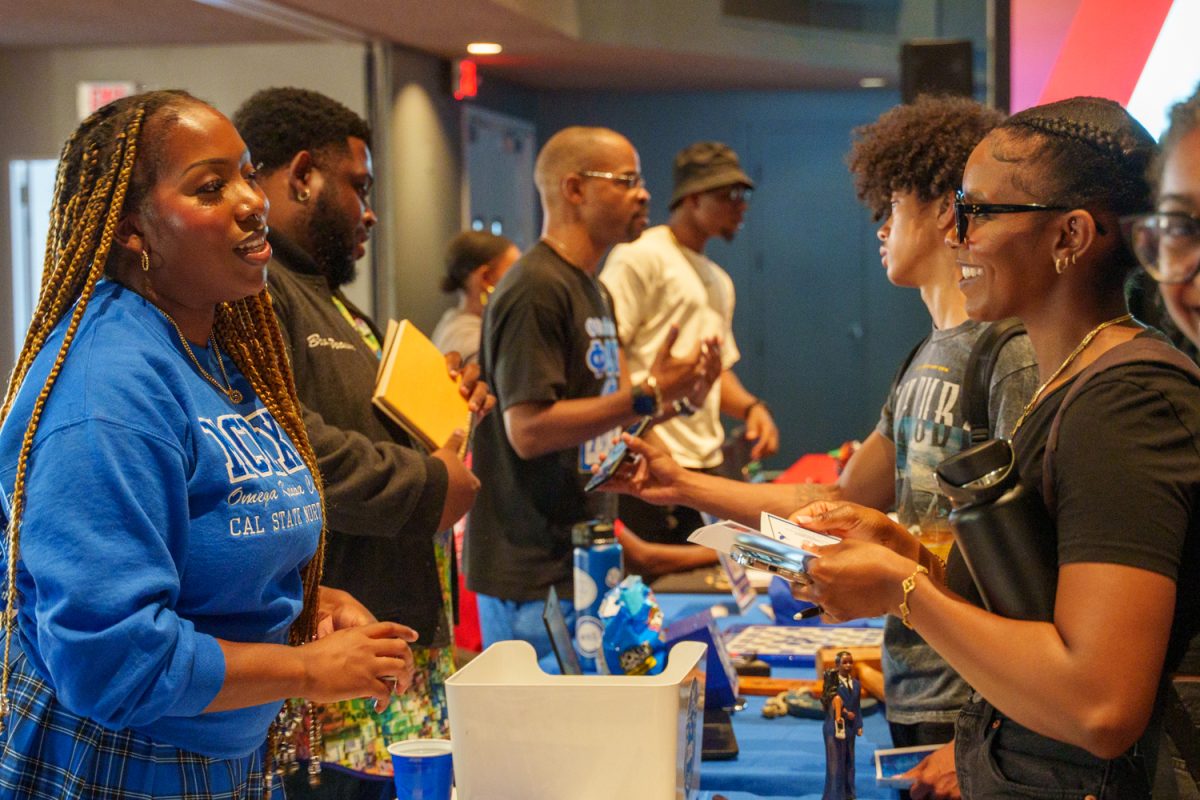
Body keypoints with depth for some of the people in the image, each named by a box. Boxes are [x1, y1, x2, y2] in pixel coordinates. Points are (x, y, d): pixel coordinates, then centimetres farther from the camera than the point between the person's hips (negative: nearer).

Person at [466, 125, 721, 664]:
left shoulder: (592, 290, 16)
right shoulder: (535, 290, -16)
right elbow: (529, 430, -23)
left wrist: (673, 396, 6)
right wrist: (646, 397, -21)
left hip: (584, 564, 10)